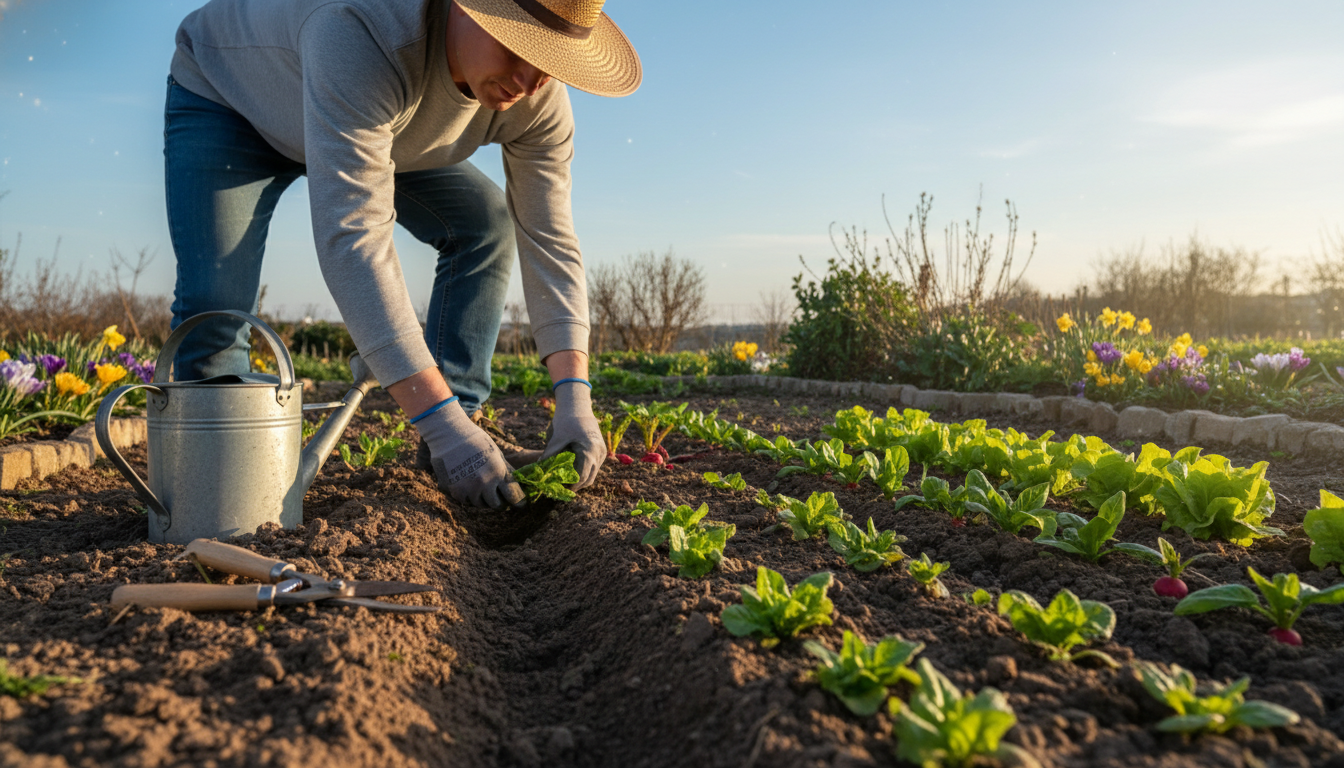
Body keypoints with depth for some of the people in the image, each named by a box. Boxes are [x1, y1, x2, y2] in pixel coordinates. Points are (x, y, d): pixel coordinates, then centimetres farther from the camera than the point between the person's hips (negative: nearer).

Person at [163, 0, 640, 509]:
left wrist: (574, 397, -33)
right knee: (215, 307, -22)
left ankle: (457, 439, -6)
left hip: (375, 121, 5)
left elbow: (549, 239, -22)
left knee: (486, 227, -10)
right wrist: (438, 420, -54)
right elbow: (351, 236, -51)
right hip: (226, 98, -5)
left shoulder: (539, 101, -26)